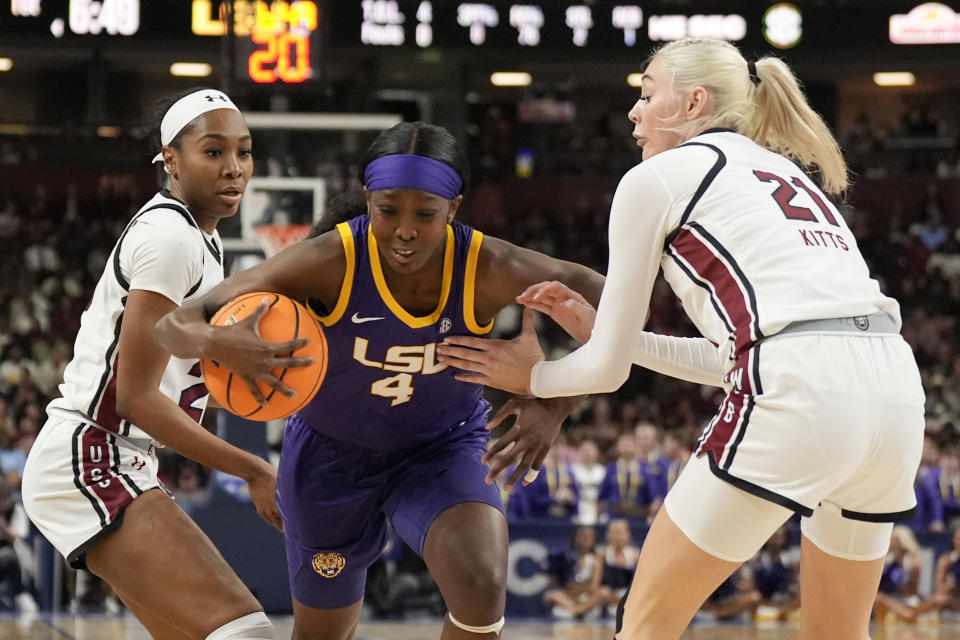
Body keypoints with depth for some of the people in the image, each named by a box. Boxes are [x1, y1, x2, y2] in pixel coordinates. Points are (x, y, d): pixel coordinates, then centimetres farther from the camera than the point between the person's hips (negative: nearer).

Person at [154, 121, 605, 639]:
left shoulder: (488, 269, -28)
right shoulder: (330, 262, -30)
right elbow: (174, 325, -31)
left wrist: (555, 407, -35)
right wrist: (214, 343, -56)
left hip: (443, 446, 0)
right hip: (332, 451, 0)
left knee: (482, 591, -27)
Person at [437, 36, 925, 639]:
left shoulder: (655, 178, 10)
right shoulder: (786, 172, 29)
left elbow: (609, 367, 13)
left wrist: (532, 376, 32)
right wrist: (602, 330, 34)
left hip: (799, 393, -7)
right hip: (896, 387, 7)